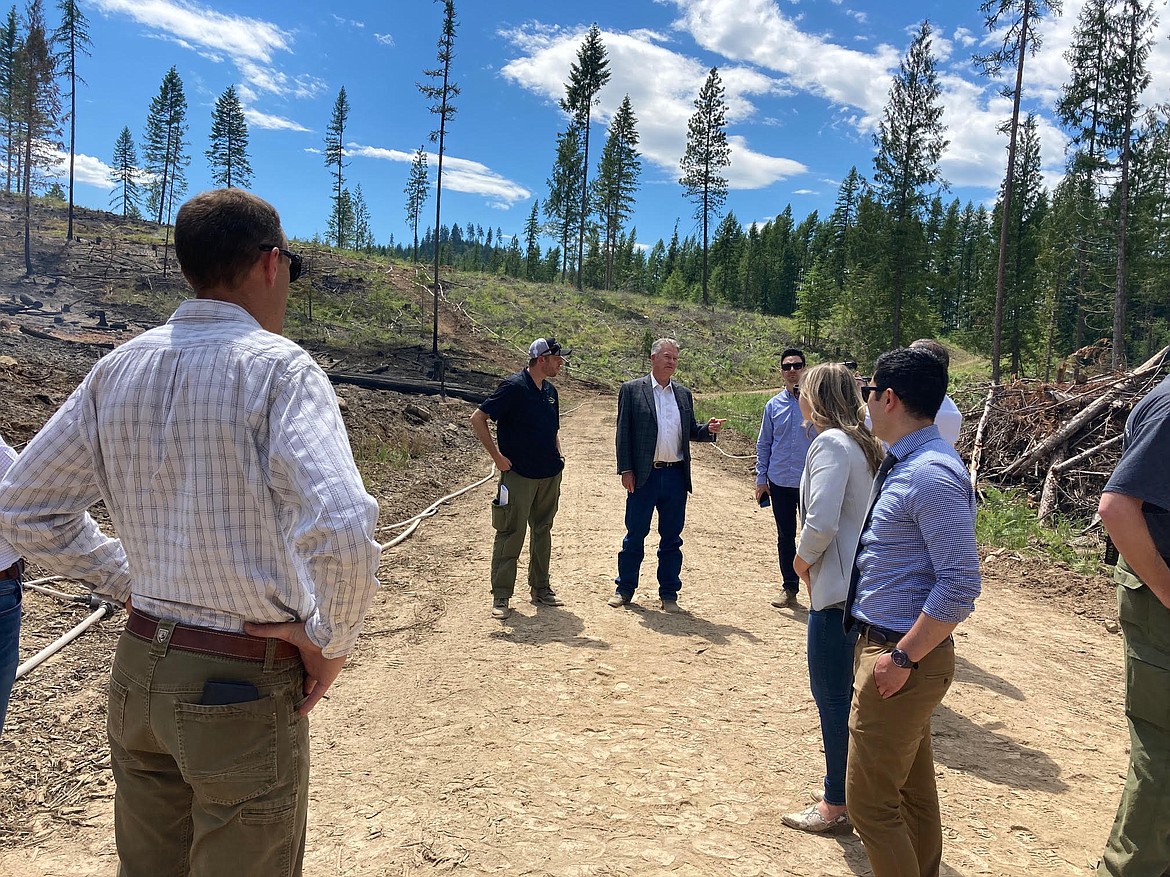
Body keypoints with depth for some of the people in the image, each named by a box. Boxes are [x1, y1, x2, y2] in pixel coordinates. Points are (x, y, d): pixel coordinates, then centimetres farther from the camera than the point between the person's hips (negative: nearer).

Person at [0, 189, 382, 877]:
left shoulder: (119, 368, 2)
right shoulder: (279, 368, -18)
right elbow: (342, 529, -31)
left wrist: (125, 579, 12)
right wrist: (331, 640, -16)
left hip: (139, 670, 7)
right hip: (243, 688, -6)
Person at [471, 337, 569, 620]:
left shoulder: (550, 391, 11)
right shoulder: (514, 387, -12)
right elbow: (478, 418, -13)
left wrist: (558, 455, 10)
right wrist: (497, 456, -13)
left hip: (550, 474, 7)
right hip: (518, 475, -7)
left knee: (543, 532, 14)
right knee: (511, 534, -3)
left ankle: (540, 589, 25)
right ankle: (501, 596, 4)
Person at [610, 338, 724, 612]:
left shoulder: (683, 393, 12)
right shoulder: (632, 389, 0)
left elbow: (690, 431, 16)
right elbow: (623, 432, -3)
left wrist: (709, 429, -6)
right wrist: (625, 470, -9)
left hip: (676, 476, 4)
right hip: (644, 476, -3)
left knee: (672, 538, 10)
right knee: (635, 534, 6)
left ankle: (669, 593, 20)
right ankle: (625, 588, 20)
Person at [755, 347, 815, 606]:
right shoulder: (773, 405, 6)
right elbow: (764, 444, 11)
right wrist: (761, 478, 7)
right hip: (780, 482, 3)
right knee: (785, 536, 11)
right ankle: (789, 587, 24)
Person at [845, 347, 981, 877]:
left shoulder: (931, 475, -23)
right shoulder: (903, 464, 8)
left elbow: (960, 585, -27)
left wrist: (902, 657, -22)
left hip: (904, 659, -10)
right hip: (885, 645, 10)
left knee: (870, 799, 1)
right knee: (913, 790, 23)